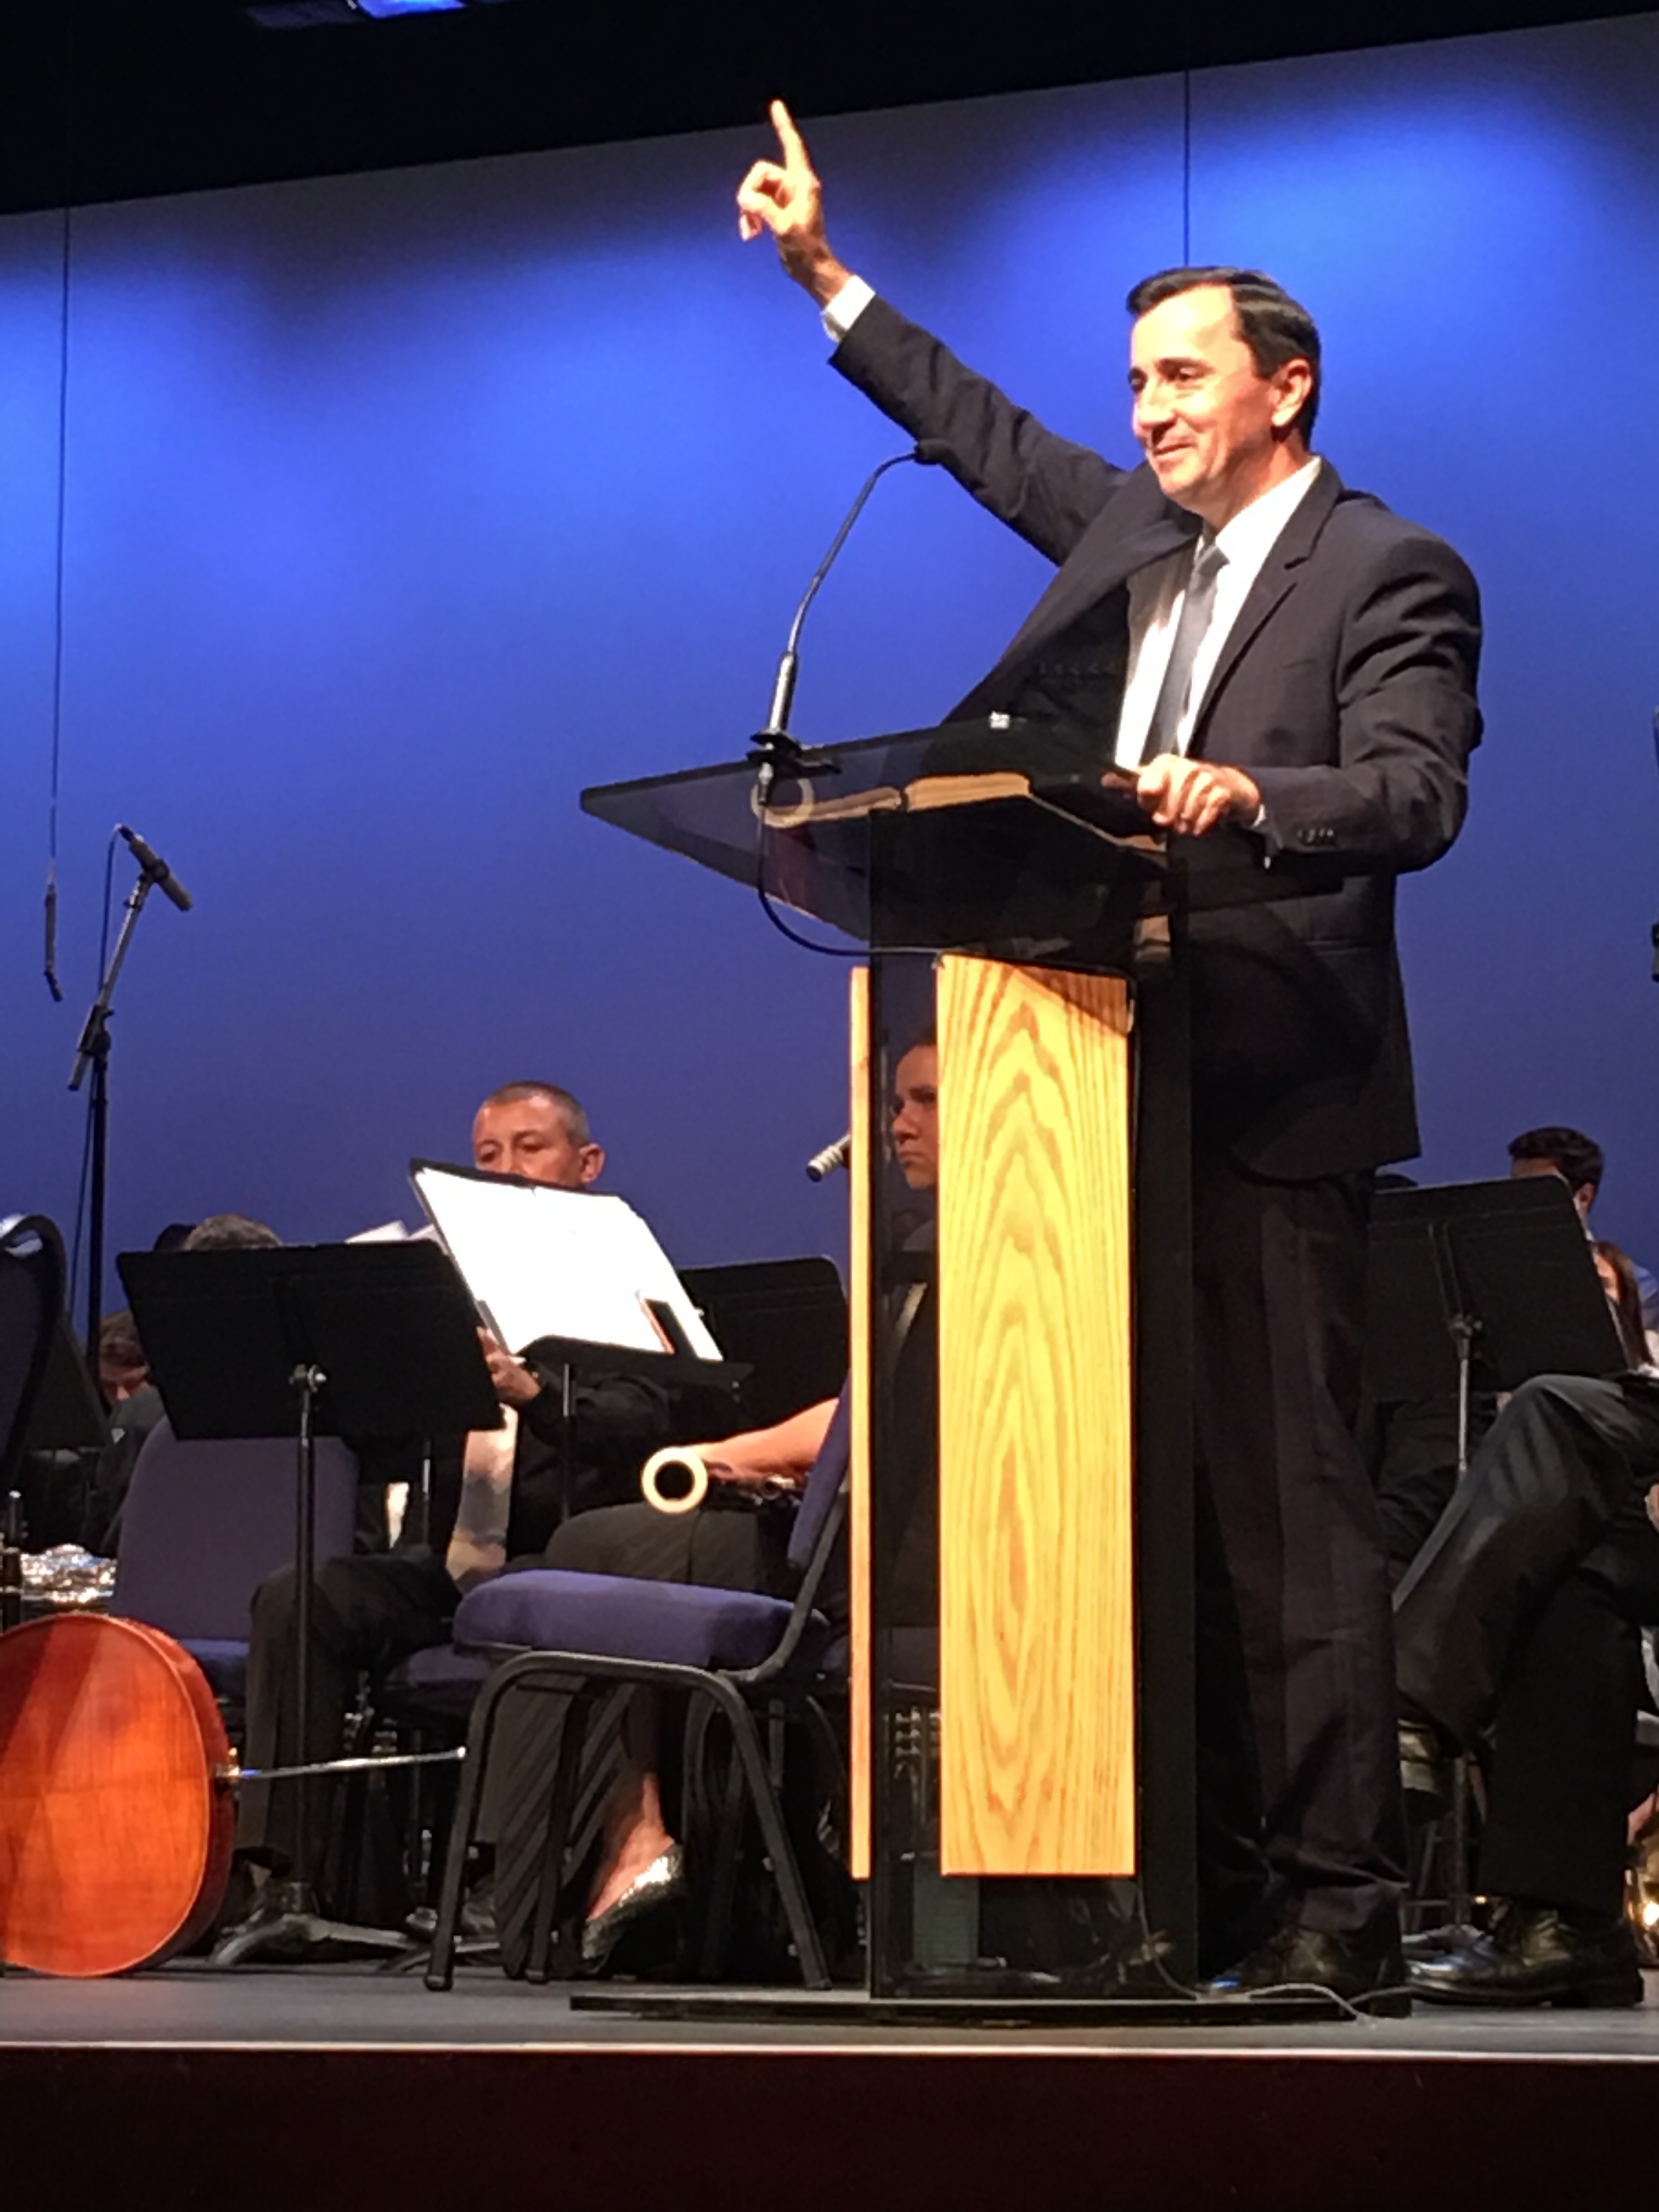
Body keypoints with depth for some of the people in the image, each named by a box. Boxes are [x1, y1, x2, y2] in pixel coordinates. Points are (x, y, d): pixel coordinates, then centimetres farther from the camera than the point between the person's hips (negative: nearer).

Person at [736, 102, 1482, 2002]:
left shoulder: (1389, 573, -3)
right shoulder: (1130, 532, 18)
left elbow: (1413, 797, -17)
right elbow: (982, 433, 34)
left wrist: (1248, 795, -36)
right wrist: (824, 273, 34)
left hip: (1269, 1097, -7)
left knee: (1287, 1505, -9)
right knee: (1164, 1505, 7)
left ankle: (1334, 1910, -6)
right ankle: (1206, 1893, 12)